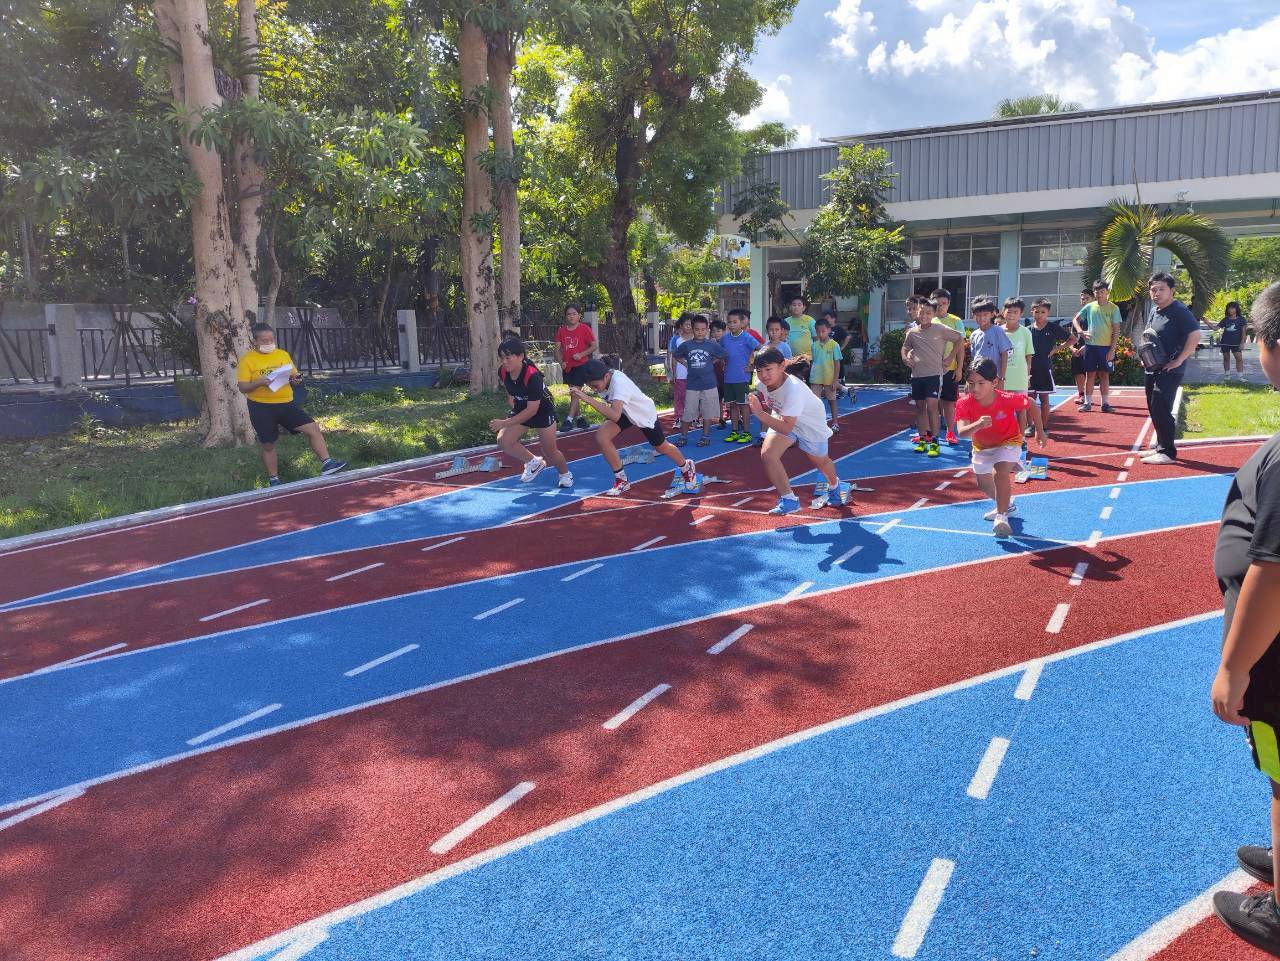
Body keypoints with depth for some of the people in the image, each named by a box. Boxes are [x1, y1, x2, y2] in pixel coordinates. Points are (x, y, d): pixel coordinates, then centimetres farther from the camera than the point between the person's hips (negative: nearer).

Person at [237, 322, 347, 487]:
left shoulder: (283, 354, 7)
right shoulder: (247, 359, -5)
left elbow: (293, 375, 15)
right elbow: (242, 387, -8)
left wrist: (294, 379, -9)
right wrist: (260, 382, -26)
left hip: (286, 403, 3)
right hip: (261, 407, -3)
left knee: (313, 428, -10)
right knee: (267, 444, 7)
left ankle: (327, 464, -8)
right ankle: (273, 480, 22)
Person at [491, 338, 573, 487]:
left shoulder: (532, 376, -35)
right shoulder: (502, 371, -16)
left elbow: (532, 410, -33)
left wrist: (505, 423, -32)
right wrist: (513, 402, -2)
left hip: (543, 409, -6)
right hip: (521, 410, 6)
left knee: (550, 451, 0)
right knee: (503, 440, -12)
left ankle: (565, 474, 32)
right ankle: (534, 462, 10)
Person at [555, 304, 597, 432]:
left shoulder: (585, 329, -8)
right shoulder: (562, 330, 4)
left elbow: (594, 346, -6)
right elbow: (558, 349, 4)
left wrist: (581, 354, -19)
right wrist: (561, 362, -12)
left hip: (581, 365, -5)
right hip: (567, 366, 5)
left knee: (575, 392, -10)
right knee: (573, 393, 12)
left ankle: (569, 420, -11)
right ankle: (579, 417, 24)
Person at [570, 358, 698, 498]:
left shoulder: (619, 383, -43)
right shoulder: (601, 379, -22)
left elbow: (615, 416, -58)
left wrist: (588, 399, -61)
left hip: (644, 413, -5)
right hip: (624, 411, 5)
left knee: (661, 447, 16)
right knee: (601, 436, -19)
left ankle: (687, 467, 50)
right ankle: (622, 480, -3)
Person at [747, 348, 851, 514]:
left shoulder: (793, 389, -43)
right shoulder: (761, 381, -24)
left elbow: (786, 428, -45)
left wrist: (761, 414, -51)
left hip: (810, 424, -4)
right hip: (782, 419, 5)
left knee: (820, 461, 20)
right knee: (767, 454, -20)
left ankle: (835, 485, 56)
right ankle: (789, 500, -6)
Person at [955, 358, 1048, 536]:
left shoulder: (1007, 400, -32)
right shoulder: (964, 404, -30)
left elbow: (1031, 404, -11)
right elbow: (962, 432, -41)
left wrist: (1040, 431, -9)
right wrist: (977, 425, -61)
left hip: (1008, 442, -4)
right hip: (982, 446, 4)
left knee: (1000, 473, -29)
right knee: (983, 484, 17)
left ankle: (1002, 515, -16)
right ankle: (1006, 504, 48)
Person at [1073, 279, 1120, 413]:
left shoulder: (1113, 308, -2)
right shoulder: (1089, 307, 5)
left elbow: (1116, 331, -3)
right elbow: (1075, 320, 14)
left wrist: (1112, 349, -9)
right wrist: (1080, 331, -7)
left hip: (1106, 347, -2)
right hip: (1090, 345, 2)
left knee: (1104, 375, 4)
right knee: (1090, 374, 5)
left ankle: (1105, 403, 9)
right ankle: (1088, 402, 10)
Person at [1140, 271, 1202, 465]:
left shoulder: (1179, 311, -14)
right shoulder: (1155, 311, 12)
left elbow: (1195, 335, -23)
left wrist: (1178, 361, -23)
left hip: (1169, 371, -9)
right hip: (1151, 369, 9)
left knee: (1161, 409, -12)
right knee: (1153, 410, 14)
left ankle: (1168, 452, -6)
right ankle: (1160, 446, 25)